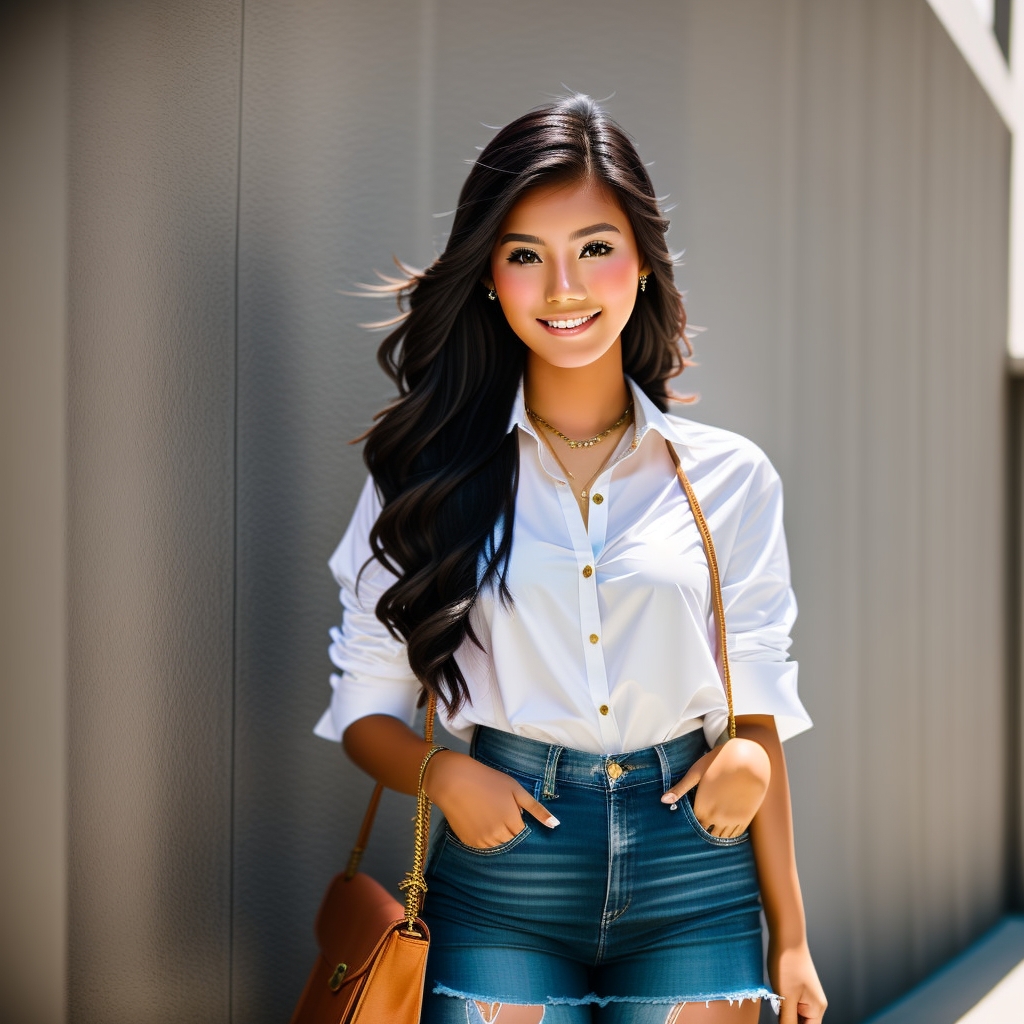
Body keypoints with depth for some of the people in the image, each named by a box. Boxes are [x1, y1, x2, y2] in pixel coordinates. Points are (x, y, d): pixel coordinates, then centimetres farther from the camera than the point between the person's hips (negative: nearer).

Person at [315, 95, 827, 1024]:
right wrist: (442, 772, -16)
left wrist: (790, 941, 5)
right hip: (499, 888, -1)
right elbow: (366, 708, 4)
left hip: (692, 886, 1)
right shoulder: (430, 471, 1)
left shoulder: (730, 477, 3)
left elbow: (756, 712, 7)